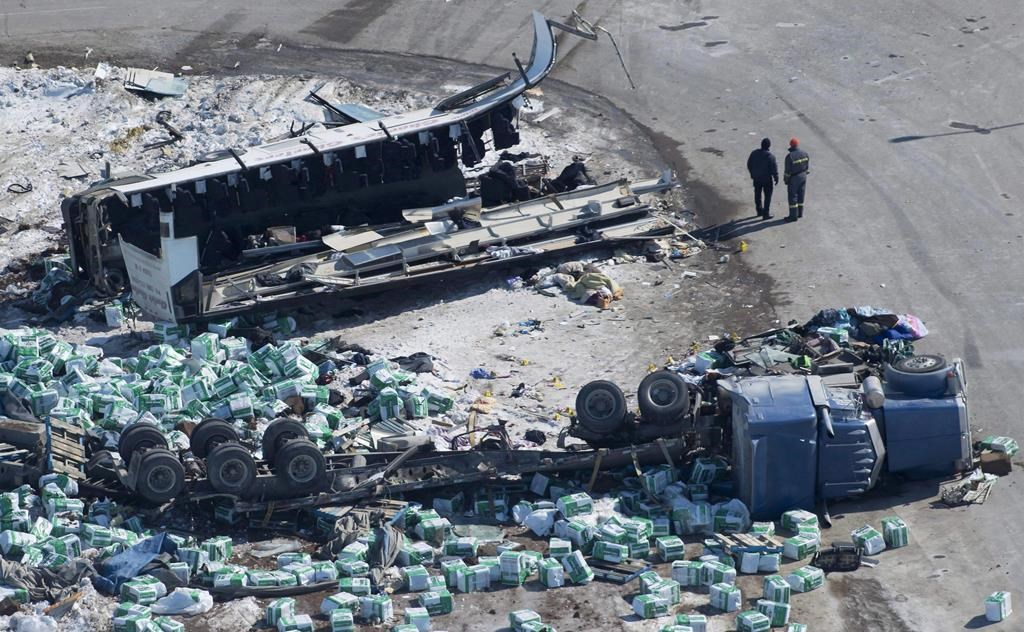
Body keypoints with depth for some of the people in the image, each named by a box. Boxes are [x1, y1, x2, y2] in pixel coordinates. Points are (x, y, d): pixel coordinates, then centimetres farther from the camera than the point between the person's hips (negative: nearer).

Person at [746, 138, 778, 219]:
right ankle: (766, 214, 11)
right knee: (767, 196, 8)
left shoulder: (754, 153, -9)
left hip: (756, 178, 5)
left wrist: (752, 173, 19)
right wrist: (776, 178, -4)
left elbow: (749, 164, 3)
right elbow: (774, 169, -19)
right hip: (767, 179, -5)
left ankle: (759, 210, 36)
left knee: (757, 194, 21)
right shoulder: (770, 156, -24)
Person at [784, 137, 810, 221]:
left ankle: (793, 216, 3)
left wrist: (786, 180, -2)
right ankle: (800, 213, 25)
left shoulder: (789, 156, -20)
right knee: (801, 195, 16)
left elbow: (787, 170, -15)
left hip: (793, 179, -6)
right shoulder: (805, 154, -3)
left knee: (793, 196, 1)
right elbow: (808, 166, 5)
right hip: (803, 177, 6)